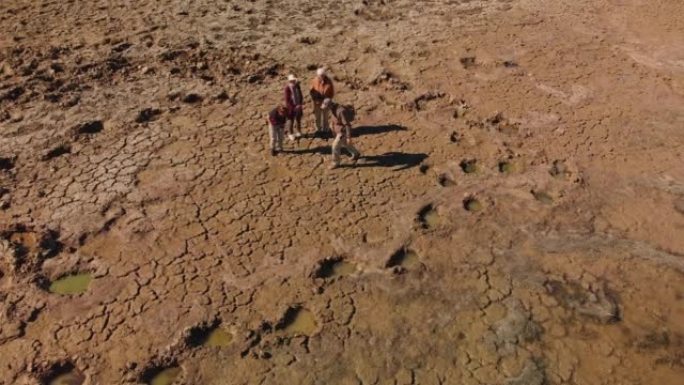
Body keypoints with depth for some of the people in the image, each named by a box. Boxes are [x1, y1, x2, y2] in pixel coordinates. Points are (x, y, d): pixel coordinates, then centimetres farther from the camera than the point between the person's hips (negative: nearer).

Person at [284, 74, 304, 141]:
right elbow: (287, 100, -20)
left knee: (298, 119, 20)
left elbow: (300, 95, 3)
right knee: (291, 120, 11)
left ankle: (298, 132, 41)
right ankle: (291, 134, 31)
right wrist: (293, 107, -22)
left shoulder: (297, 86, -7)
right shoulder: (287, 88, -22)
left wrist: (301, 104, -9)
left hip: (298, 106, 5)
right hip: (291, 107, -5)